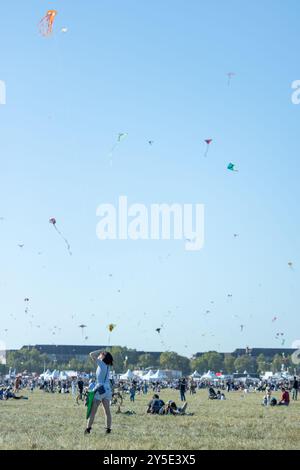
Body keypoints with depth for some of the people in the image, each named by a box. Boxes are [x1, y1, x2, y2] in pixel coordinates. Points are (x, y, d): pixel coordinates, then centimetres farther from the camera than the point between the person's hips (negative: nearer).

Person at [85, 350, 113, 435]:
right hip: (107, 389, 7)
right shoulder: (107, 366, 12)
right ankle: (108, 429, 6)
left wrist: (101, 351, 4)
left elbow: (92, 355, -5)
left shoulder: (101, 363, -6)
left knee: (93, 411, -5)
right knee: (107, 411, 7)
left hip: (100, 389, -7)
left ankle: (88, 428, -8)